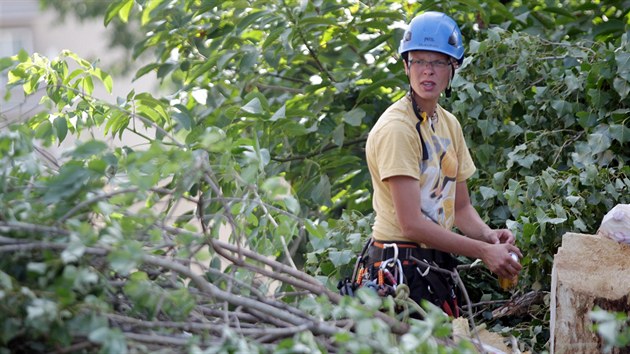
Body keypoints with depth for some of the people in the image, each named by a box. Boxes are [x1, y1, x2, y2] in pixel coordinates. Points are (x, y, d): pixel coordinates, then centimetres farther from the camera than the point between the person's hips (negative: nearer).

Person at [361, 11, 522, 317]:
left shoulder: (450, 125, 12)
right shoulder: (396, 128, -16)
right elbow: (412, 223, -21)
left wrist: (487, 235, -6)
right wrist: (483, 251, -19)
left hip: (437, 265, 8)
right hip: (400, 266, -8)